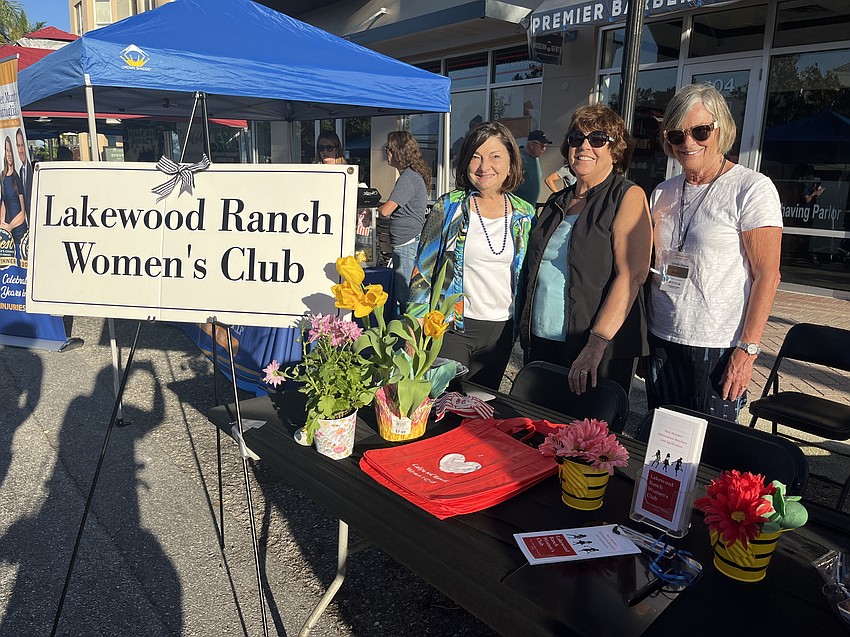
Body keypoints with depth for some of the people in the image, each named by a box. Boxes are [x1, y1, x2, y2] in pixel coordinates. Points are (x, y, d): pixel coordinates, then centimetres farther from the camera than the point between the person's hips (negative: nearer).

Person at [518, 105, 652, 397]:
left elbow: (631, 275, -17)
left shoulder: (629, 197, -6)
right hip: (540, 340, 6)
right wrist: (524, 329, 11)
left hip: (602, 350, -6)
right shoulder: (557, 202, 13)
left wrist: (596, 343, -24)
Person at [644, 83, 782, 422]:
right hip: (660, 340, 5)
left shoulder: (752, 188, -7)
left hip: (717, 348, -5)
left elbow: (767, 275, -10)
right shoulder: (663, 192, 10)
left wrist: (747, 349, -15)